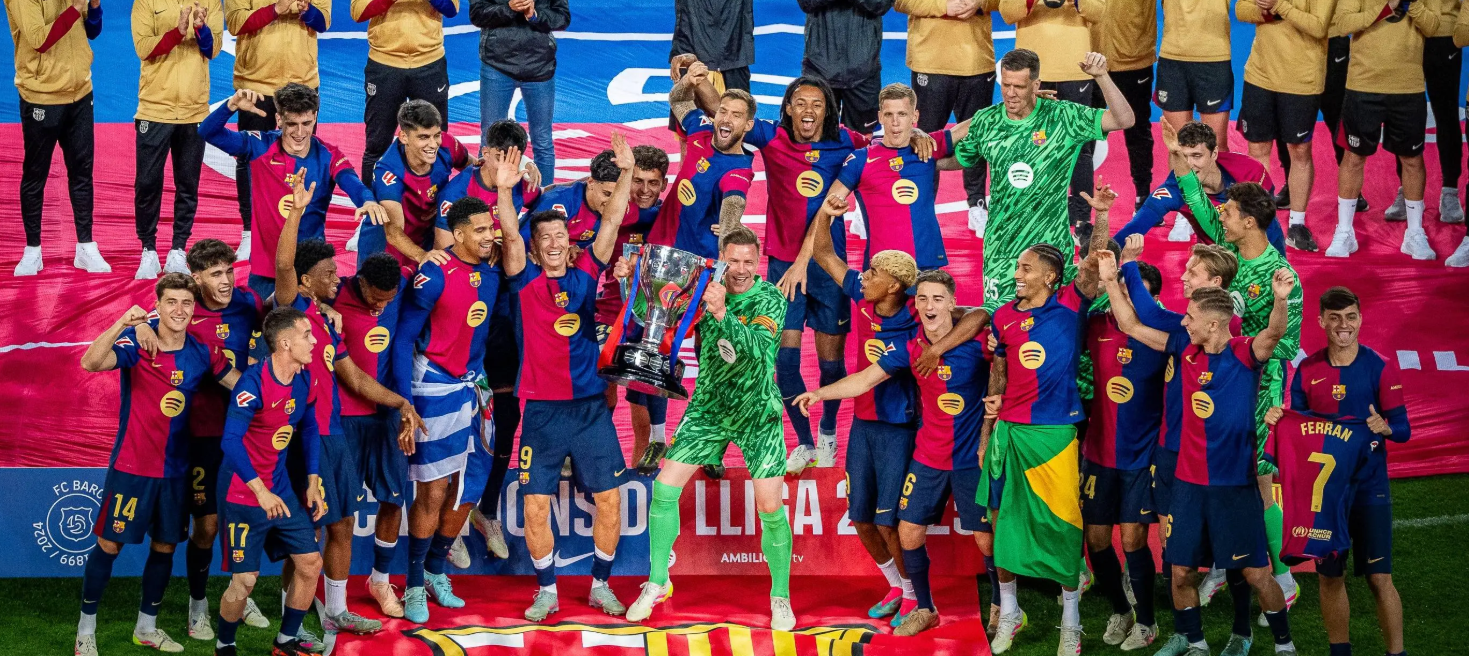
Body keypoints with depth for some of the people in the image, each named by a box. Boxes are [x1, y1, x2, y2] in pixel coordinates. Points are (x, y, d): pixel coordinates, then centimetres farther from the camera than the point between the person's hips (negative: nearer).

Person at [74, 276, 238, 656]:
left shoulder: (202, 353, -2)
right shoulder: (137, 343, -15)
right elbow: (90, 363, -32)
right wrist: (122, 324, -46)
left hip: (175, 469, 4)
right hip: (131, 466, -4)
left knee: (164, 546, 12)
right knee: (110, 544, 3)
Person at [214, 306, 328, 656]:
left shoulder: (305, 380, 0)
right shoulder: (254, 382, -23)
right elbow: (231, 440, -28)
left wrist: (313, 482, 8)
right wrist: (260, 491, -31)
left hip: (282, 491, 7)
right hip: (244, 495, -7)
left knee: (310, 563, 6)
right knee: (245, 580, -5)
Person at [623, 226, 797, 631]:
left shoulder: (770, 300, -15)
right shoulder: (704, 288, -4)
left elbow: (758, 346, -31)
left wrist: (722, 313, -45)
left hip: (757, 412, -3)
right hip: (708, 407, 4)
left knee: (770, 507, -9)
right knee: (664, 487, -2)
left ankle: (781, 598, 9)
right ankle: (657, 582, 15)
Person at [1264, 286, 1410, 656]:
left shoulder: (1380, 367, -5)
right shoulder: (1307, 370, 3)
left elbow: (1403, 430, -6)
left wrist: (1384, 427, -27)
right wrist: (1278, 419, -10)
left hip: (1369, 486, -3)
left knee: (1379, 577, -3)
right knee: (1330, 576, 9)